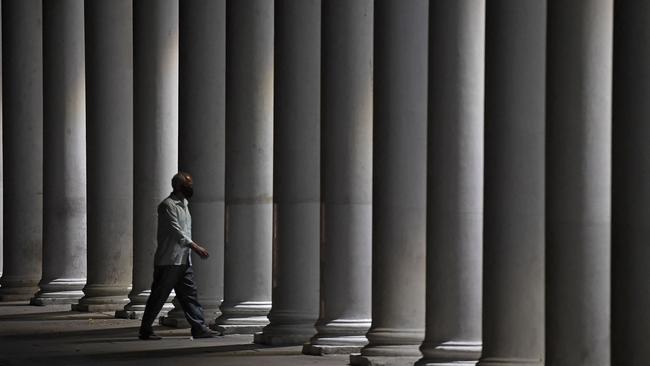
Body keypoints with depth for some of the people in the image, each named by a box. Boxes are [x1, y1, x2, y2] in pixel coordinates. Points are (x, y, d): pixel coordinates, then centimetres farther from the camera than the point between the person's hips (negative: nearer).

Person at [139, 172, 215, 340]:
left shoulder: (183, 204, 18)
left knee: (190, 294, 4)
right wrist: (195, 247, -26)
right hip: (168, 261, -9)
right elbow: (176, 231, -21)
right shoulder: (168, 205, -11)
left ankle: (199, 328, 2)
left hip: (184, 261, 9)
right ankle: (145, 330, 5)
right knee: (158, 296, -2)